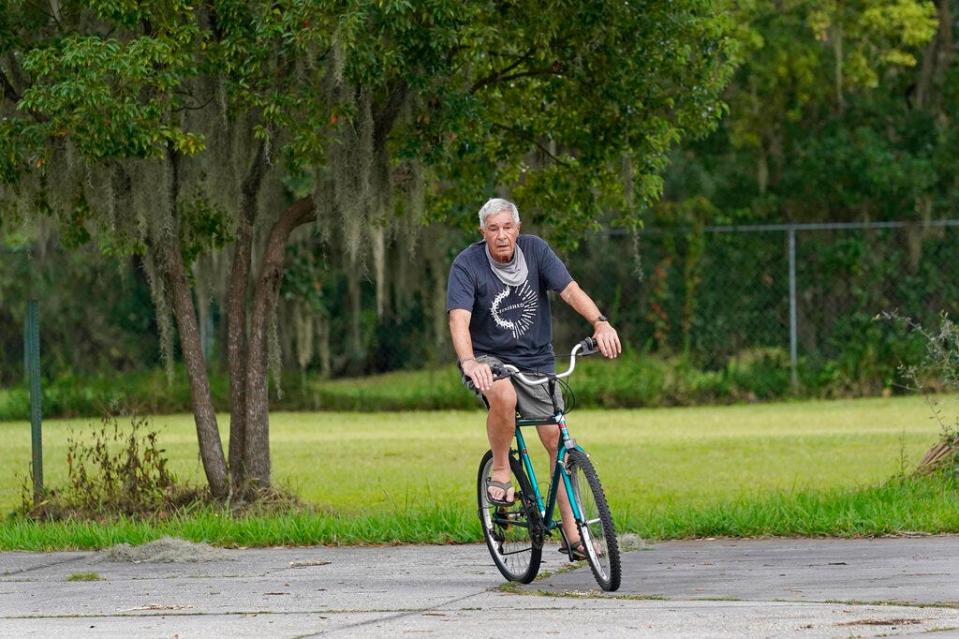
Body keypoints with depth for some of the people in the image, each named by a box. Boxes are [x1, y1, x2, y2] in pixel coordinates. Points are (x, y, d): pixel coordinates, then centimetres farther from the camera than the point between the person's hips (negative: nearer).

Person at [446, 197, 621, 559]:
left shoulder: (534, 250, -5)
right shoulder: (468, 265, -14)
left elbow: (569, 290, -16)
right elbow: (459, 319, -26)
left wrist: (600, 323, -35)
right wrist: (468, 362, -45)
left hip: (535, 361, 3)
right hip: (488, 359, -3)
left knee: (558, 439, -6)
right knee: (504, 396, -37)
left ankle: (571, 529, 2)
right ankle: (500, 471, -13)